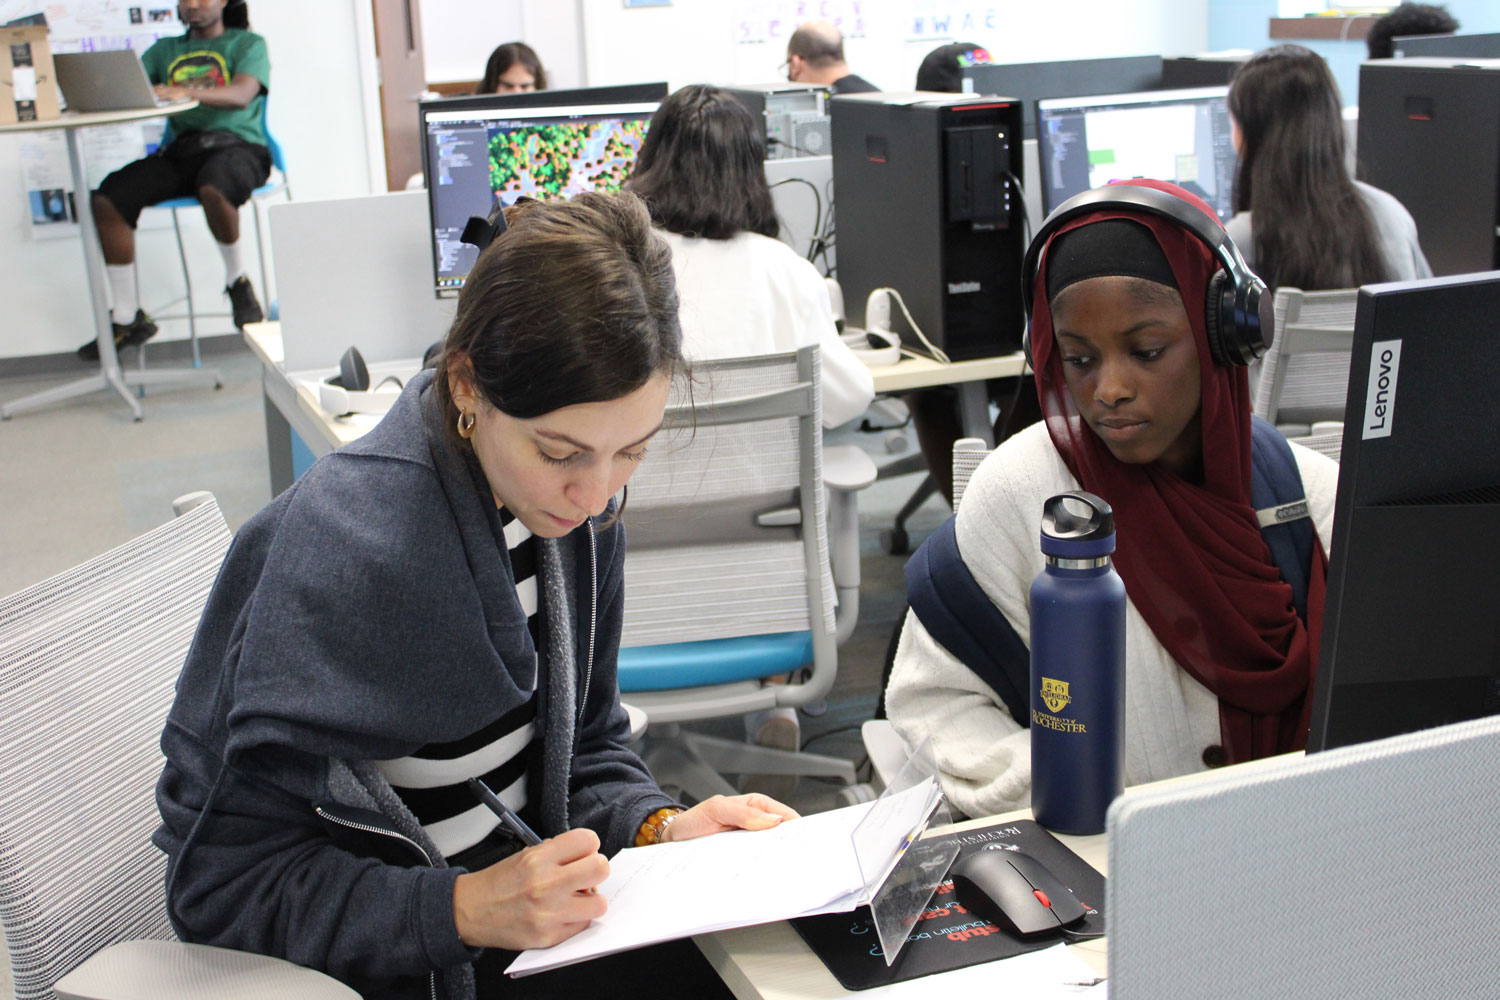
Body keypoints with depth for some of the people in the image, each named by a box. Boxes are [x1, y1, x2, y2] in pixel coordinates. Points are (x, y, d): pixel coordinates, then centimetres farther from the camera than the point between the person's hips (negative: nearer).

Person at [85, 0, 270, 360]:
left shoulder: (247, 44, 8)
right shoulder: (165, 50, 24)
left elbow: (241, 95, -12)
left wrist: (188, 92, -31)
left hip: (237, 145, -5)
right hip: (180, 151, 5)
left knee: (213, 188, -41)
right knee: (107, 198, -17)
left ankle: (238, 281, -13)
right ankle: (126, 317, -10)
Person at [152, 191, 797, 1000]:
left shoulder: (576, 508, -5)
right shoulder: (338, 554, -26)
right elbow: (227, 883, -20)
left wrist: (659, 828, -11)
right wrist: (466, 911, -29)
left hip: (528, 914, 5)